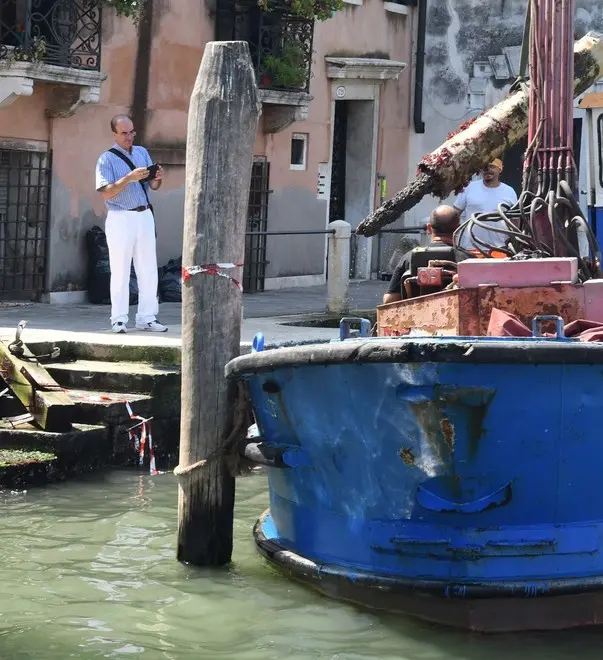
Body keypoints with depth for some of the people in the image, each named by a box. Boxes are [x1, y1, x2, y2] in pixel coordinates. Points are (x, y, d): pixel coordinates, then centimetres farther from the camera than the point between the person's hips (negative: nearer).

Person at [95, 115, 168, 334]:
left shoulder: (142, 153, 13)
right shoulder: (107, 159, -4)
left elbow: (153, 186, 14)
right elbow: (106, 193, -15)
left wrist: (157, 178, -9)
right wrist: (130, 178, -24)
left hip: (144, 216, 5)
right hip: (120, 218, -5)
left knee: (148, 270, 5)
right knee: (120, 271, -2)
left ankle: (147, 318, 10)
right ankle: (119, 320, 3)